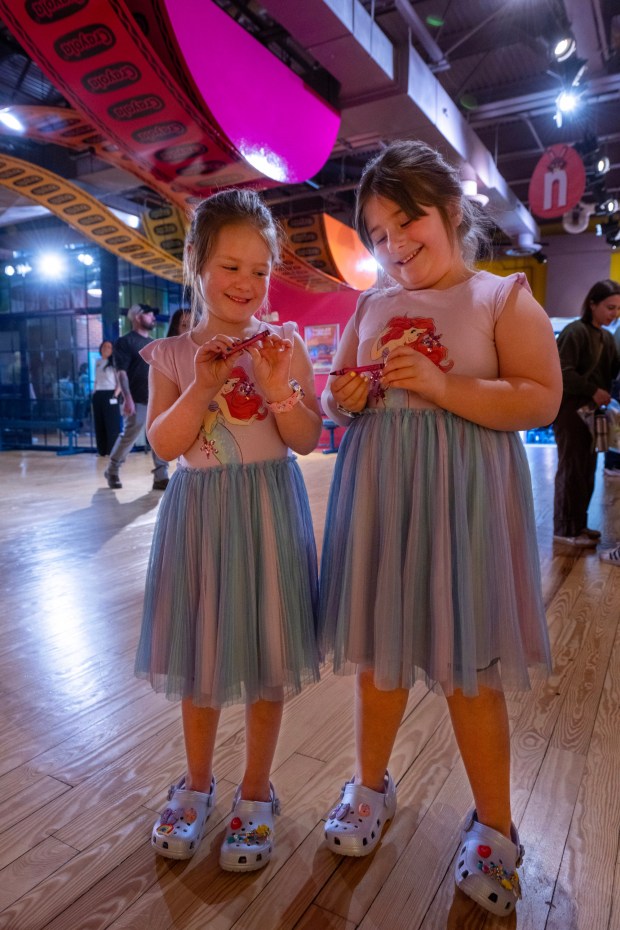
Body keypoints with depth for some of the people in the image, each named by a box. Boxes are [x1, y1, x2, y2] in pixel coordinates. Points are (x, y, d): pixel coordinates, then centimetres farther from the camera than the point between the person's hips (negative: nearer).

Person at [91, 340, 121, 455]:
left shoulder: (114, 363, -2)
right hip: (98, 395, 6)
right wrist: (94, 393, 12)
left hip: (109, 395, -6)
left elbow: (120, 381, -6)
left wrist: (115, 395, -14)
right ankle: (102, 450, 15)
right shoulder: (97, 362, 16)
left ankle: (113, 450, -1)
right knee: (99, 424, 7)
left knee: (112, 424, -5)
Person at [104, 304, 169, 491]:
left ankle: (161, 478, 2)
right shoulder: (125, 342, -3)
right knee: (128, 438, -2)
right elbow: (122, 372, -11)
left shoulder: (153, 343, 18)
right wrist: (127, 398, -20)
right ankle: (112, 471, 19)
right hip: (138, 400, -6)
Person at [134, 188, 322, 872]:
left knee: (265, 656, 8)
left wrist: (276, 386, -20)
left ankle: (256, 793, 32)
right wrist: (202, 386, -19)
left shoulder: (283, 344, 0)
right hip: (199, 511, 2)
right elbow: (163, 444, -7)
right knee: (198, 655, 14)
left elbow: (307, 440, -5)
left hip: (268, 510, -1)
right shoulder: (172, 354, 2)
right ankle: (197, 783, 39)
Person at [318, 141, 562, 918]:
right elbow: (335, 395, 18)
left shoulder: (504, 298, 0)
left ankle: (494, 826, 29)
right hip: (377, 491, 4)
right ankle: (371, 786, 38)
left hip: (461, 497, -4)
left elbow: (542, 401, -10)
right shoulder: (370, 307, 12)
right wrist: (343, 397, -5)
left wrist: (442, 385, -20)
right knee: (377, 649, 14)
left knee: (468, 662, 5)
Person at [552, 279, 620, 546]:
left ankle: (578, 524, 23)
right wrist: (593, 391, -17)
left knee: (587, 469, 11)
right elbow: (562, 373, -17)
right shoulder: (575, 331, -10)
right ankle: (565, 529, 8)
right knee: (571, 469, -2)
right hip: (570, 409, -8)